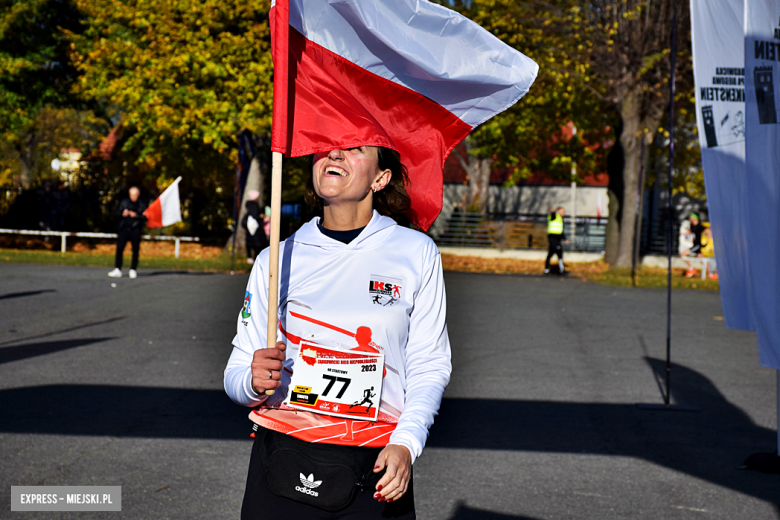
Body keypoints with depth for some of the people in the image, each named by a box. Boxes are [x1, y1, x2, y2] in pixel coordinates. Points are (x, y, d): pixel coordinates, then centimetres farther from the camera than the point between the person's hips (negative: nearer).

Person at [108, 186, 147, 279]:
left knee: (135, 250, 1)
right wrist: (123, 214, -10)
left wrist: (136, 215, -15)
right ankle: (117, 270, -2)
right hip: (124, 228, 1)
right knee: (119, 248, -5)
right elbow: (117, 212, 10)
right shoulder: (124, 202, 8)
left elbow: (145, 217, -2)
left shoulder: (142, 204, 4)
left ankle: (133, 269, 13)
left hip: (136, 229, -1)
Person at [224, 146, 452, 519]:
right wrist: (254, 382, -15)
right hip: (283, 460, 1)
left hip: (376, 469, -1)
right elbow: (236, 374, 7)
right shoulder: (275, 261, 6)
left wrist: (406, 444, -11)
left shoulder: (416, 253, 3)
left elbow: (430, 365, 2)